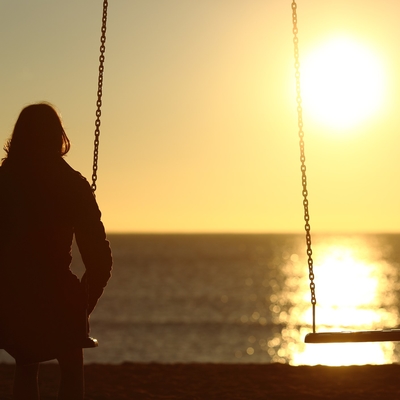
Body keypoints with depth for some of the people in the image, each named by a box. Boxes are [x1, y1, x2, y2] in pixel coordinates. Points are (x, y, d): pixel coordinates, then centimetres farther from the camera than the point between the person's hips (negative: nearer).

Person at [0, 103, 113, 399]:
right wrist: (84, 306, 7)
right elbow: (101, 259, -6)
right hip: (56, 299, -2)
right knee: (72, 369, 22)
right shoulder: (73, 185, -4)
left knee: (26, 369, 27)